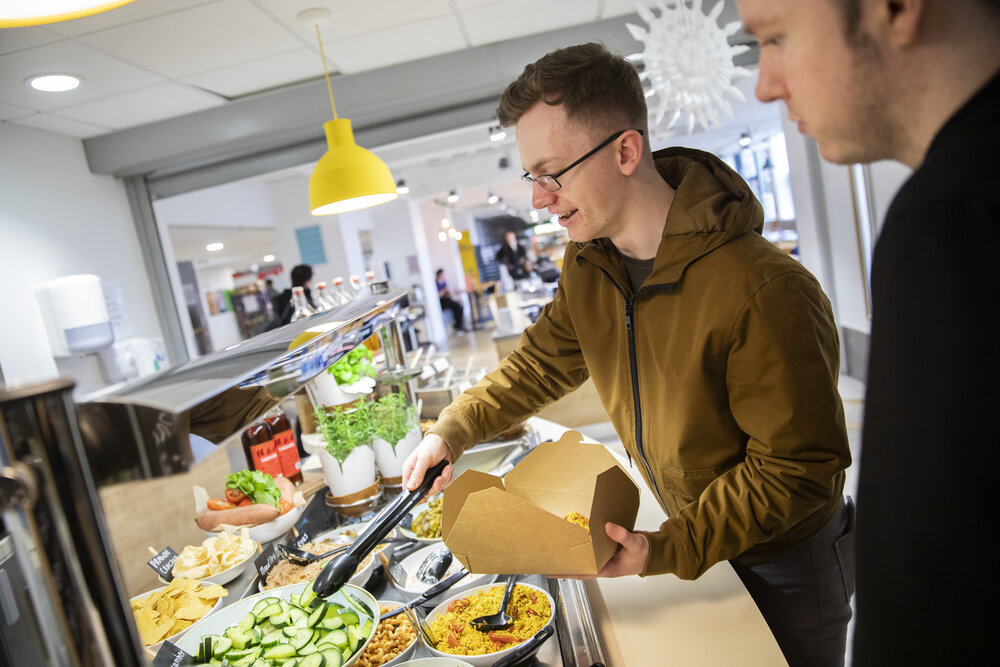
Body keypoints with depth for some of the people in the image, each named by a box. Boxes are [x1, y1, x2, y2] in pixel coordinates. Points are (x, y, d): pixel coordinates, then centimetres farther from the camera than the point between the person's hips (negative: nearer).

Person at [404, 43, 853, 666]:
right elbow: (540, 363, 4)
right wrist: (450, 432, -4)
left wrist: (668, 551, -29)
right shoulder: (587, 270, -10)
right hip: (691, 540, 6)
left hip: (788, 559, -5)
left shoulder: (765, 291, -35)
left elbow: (799, 466, -27)